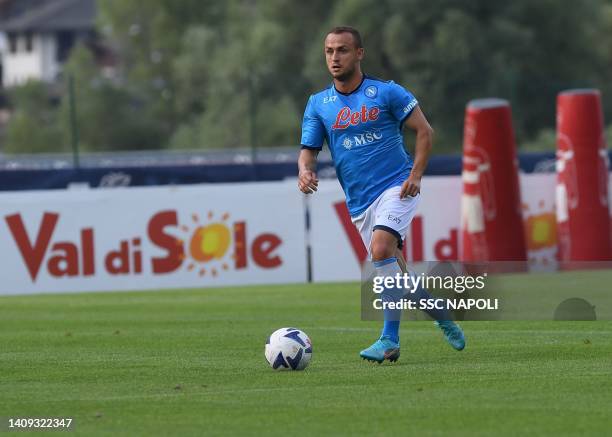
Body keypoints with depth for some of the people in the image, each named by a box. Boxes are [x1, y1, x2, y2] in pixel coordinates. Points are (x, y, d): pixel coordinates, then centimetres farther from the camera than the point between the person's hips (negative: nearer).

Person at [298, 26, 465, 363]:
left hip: (396, 187, -5)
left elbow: (424, 131, 1)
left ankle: (390, 340, -26)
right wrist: (305, 170, -18)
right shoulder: (318, 104, 8)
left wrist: (415, 175, -10)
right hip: (359, 202, 5)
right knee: (394, 271, 6)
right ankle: (443, 317, 29)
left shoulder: (386, 92, -2)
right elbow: (308, 149, 5)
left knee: (381, 249, -27)